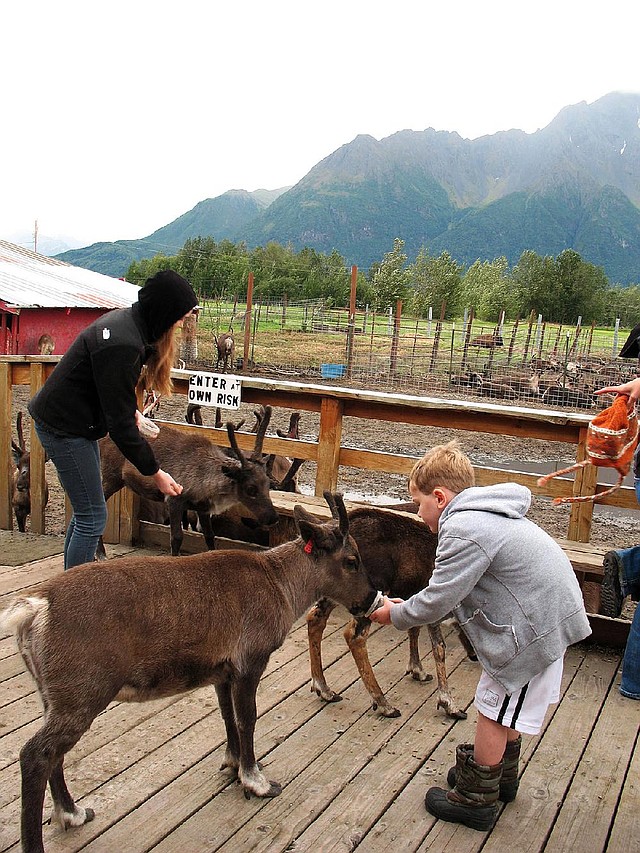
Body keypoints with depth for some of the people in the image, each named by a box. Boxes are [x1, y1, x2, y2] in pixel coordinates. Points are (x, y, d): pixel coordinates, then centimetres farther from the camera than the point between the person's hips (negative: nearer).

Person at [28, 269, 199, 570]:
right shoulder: (121, 345, -29)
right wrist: (155, 472, -18)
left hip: (65, 418, 10)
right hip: (64, 428, -10)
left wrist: (133, 411, -1)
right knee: (93, 517, -4)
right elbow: (119, 423, -26)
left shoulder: (124, 319, 1)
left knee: (86, 510, 18)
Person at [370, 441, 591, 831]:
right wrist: (409, 605, 9)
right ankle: (502, 774, 43)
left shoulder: (464, 531, -23)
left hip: (534, 627, -10)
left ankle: (476, 800, 20)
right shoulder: (484, 514, 10)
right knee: (506, 705, 24)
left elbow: (437, 601, -19)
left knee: (494, 710, 4)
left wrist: (396, 615, -2)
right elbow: (454, 589, 15)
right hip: (548, 613, 10)